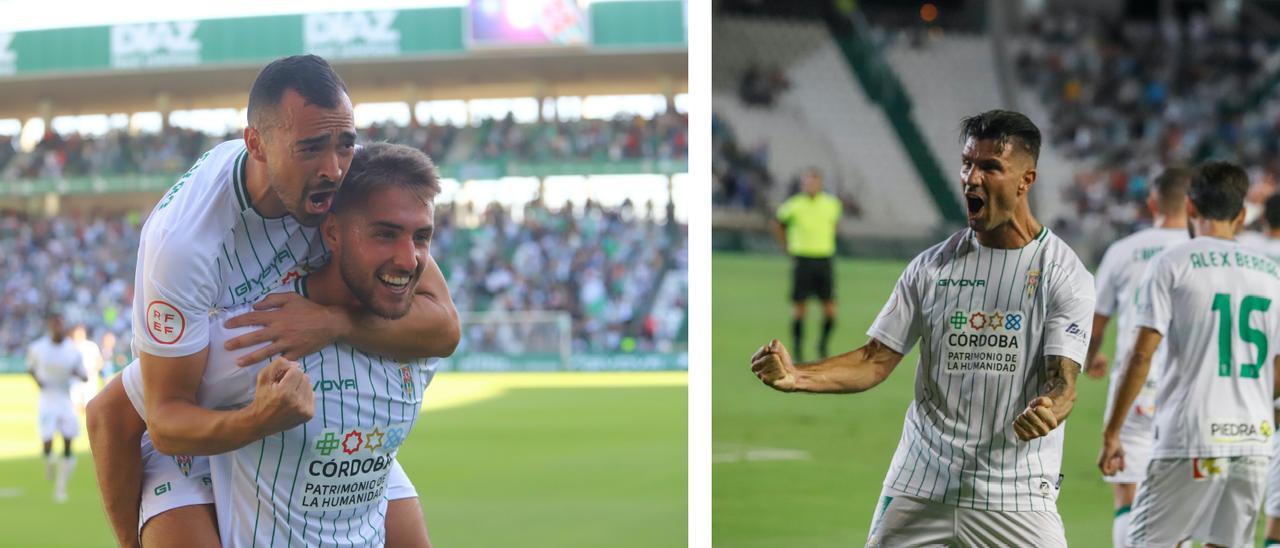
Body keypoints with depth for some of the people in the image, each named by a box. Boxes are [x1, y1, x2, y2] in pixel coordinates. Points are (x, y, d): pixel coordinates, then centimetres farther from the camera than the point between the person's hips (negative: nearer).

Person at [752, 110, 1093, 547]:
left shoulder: (1064, 273, -4)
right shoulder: (932, 266, 7)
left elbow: (1063, 381, -12)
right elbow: (877, 359, 4)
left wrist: (1047, 411, -36)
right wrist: (795, 376, -13)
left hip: (1015, 499, -3)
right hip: (917, 489, 3)